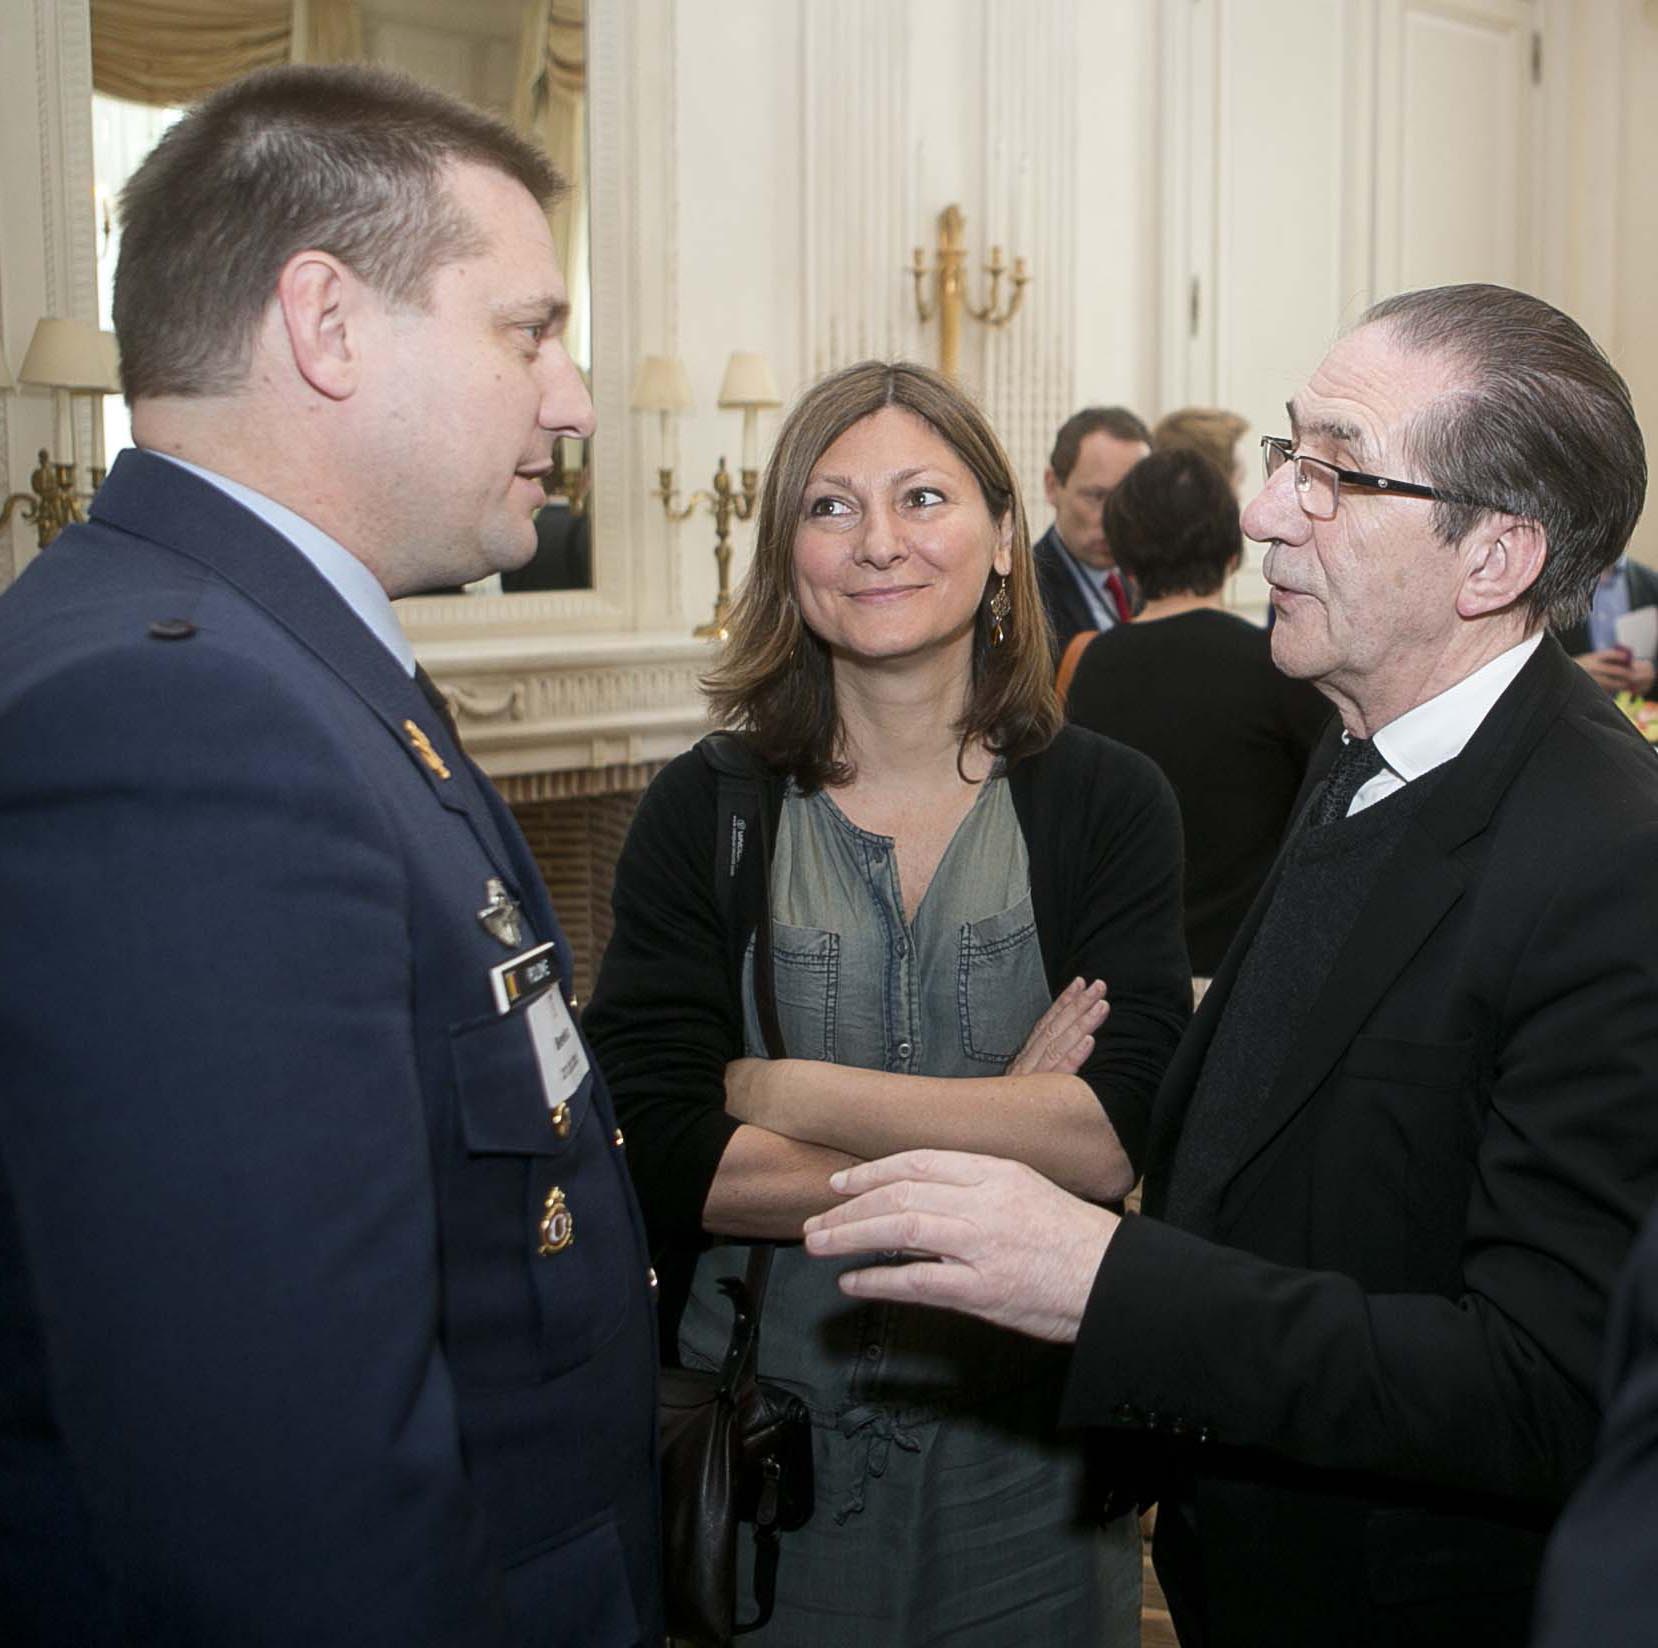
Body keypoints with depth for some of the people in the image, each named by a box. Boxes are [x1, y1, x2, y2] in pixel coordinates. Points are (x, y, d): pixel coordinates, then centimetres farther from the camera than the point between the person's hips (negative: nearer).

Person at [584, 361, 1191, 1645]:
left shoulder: (1109, 803, -5)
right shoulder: (703, 813, -5)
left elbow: (1112, 1140, -17)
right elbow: (660, 1150, -15)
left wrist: (792, 1093, -16)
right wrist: (996, 1148, -16)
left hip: (1026, 1462, 1)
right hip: (755, 1453, 0)